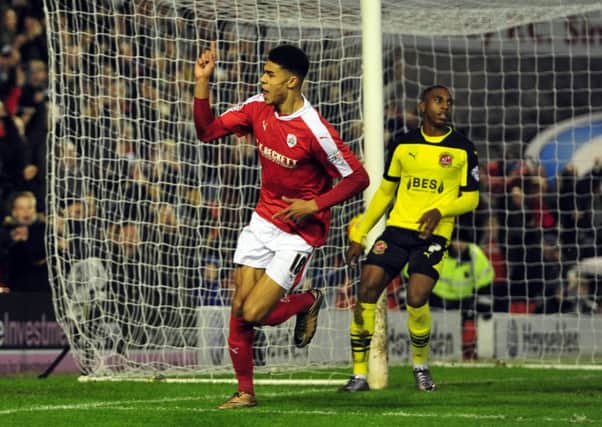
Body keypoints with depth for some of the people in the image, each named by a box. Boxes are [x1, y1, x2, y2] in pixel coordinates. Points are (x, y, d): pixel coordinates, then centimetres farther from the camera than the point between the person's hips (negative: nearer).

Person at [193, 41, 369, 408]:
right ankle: (245, 391, 14)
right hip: (264, 219, 6)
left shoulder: (314, 131, -23)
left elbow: (358, 179, -16)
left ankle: (308, 302, 19)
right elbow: (207, 130, 2)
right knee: (239, 307, -1)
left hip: (300, 230, -6)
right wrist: (203, 82, -9)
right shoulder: (258, 108, -3)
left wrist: (313, 206, -21)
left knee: (254, 314, -12)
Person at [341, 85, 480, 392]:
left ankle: (420, 365, 10)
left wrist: (440, 210, -14)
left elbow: (471, 197, 6)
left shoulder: (462, 149, 3)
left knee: (416, 300, -19)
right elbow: (385, 192, 17)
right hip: (397, 228, 3)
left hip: (433, 234, -3)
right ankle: (360, 375, -4)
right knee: (366, 289, -12)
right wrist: (359, 235, 14)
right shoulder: (403, 145, 10)